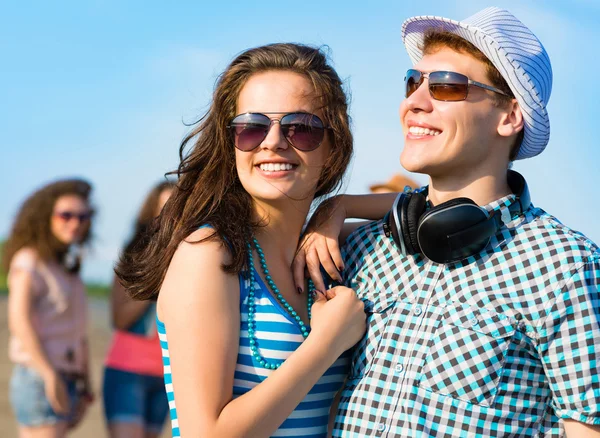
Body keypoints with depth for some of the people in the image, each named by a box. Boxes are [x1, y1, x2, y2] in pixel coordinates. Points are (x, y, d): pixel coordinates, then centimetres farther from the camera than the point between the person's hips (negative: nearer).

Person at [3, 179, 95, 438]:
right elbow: (19, 320, -16)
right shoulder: (29, 261, -4)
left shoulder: (69, 269, 20)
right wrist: (50, 375, -20)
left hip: (66, 384, 8)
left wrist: (85, 387, 16)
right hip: (39, 379, -8)